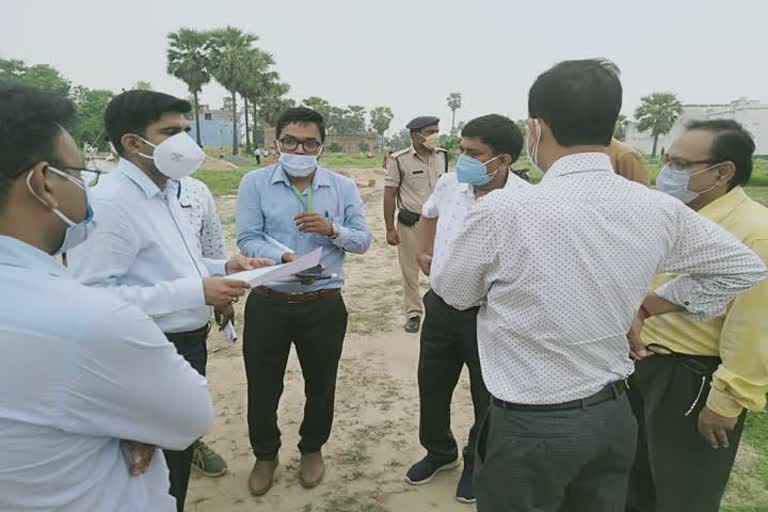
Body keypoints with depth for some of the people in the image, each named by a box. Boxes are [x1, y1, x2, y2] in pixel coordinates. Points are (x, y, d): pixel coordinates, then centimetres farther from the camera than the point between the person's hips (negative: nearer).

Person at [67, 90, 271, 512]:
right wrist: (194, 292, -31)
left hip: (188, 343, 9)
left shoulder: (166, 191, 9)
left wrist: (222, 268, 1)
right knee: (160, 475, 11)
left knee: (182, 448, 26)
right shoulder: (111, 202, -23)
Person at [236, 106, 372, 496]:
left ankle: (312, 449, 45)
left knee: (320, 385, 18)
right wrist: (286, 258, -28)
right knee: (262, 387, 14)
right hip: (267, 303, 0)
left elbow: (363, 241, -1)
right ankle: (265, 455, 41)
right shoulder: (255, 183, -4)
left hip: (324, 305, 1)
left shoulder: (343, 187, 0)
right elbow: (248, 239, -11)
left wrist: (332, 229, -20)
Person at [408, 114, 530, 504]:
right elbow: (428, 215, 21)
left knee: (487, 395, 15)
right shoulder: (448, 184, -2)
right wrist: (423, 251, 12)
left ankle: (477, 464, 42)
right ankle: (439, 451, 46)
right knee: (431, 384, 19)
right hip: (441, 303, 5)